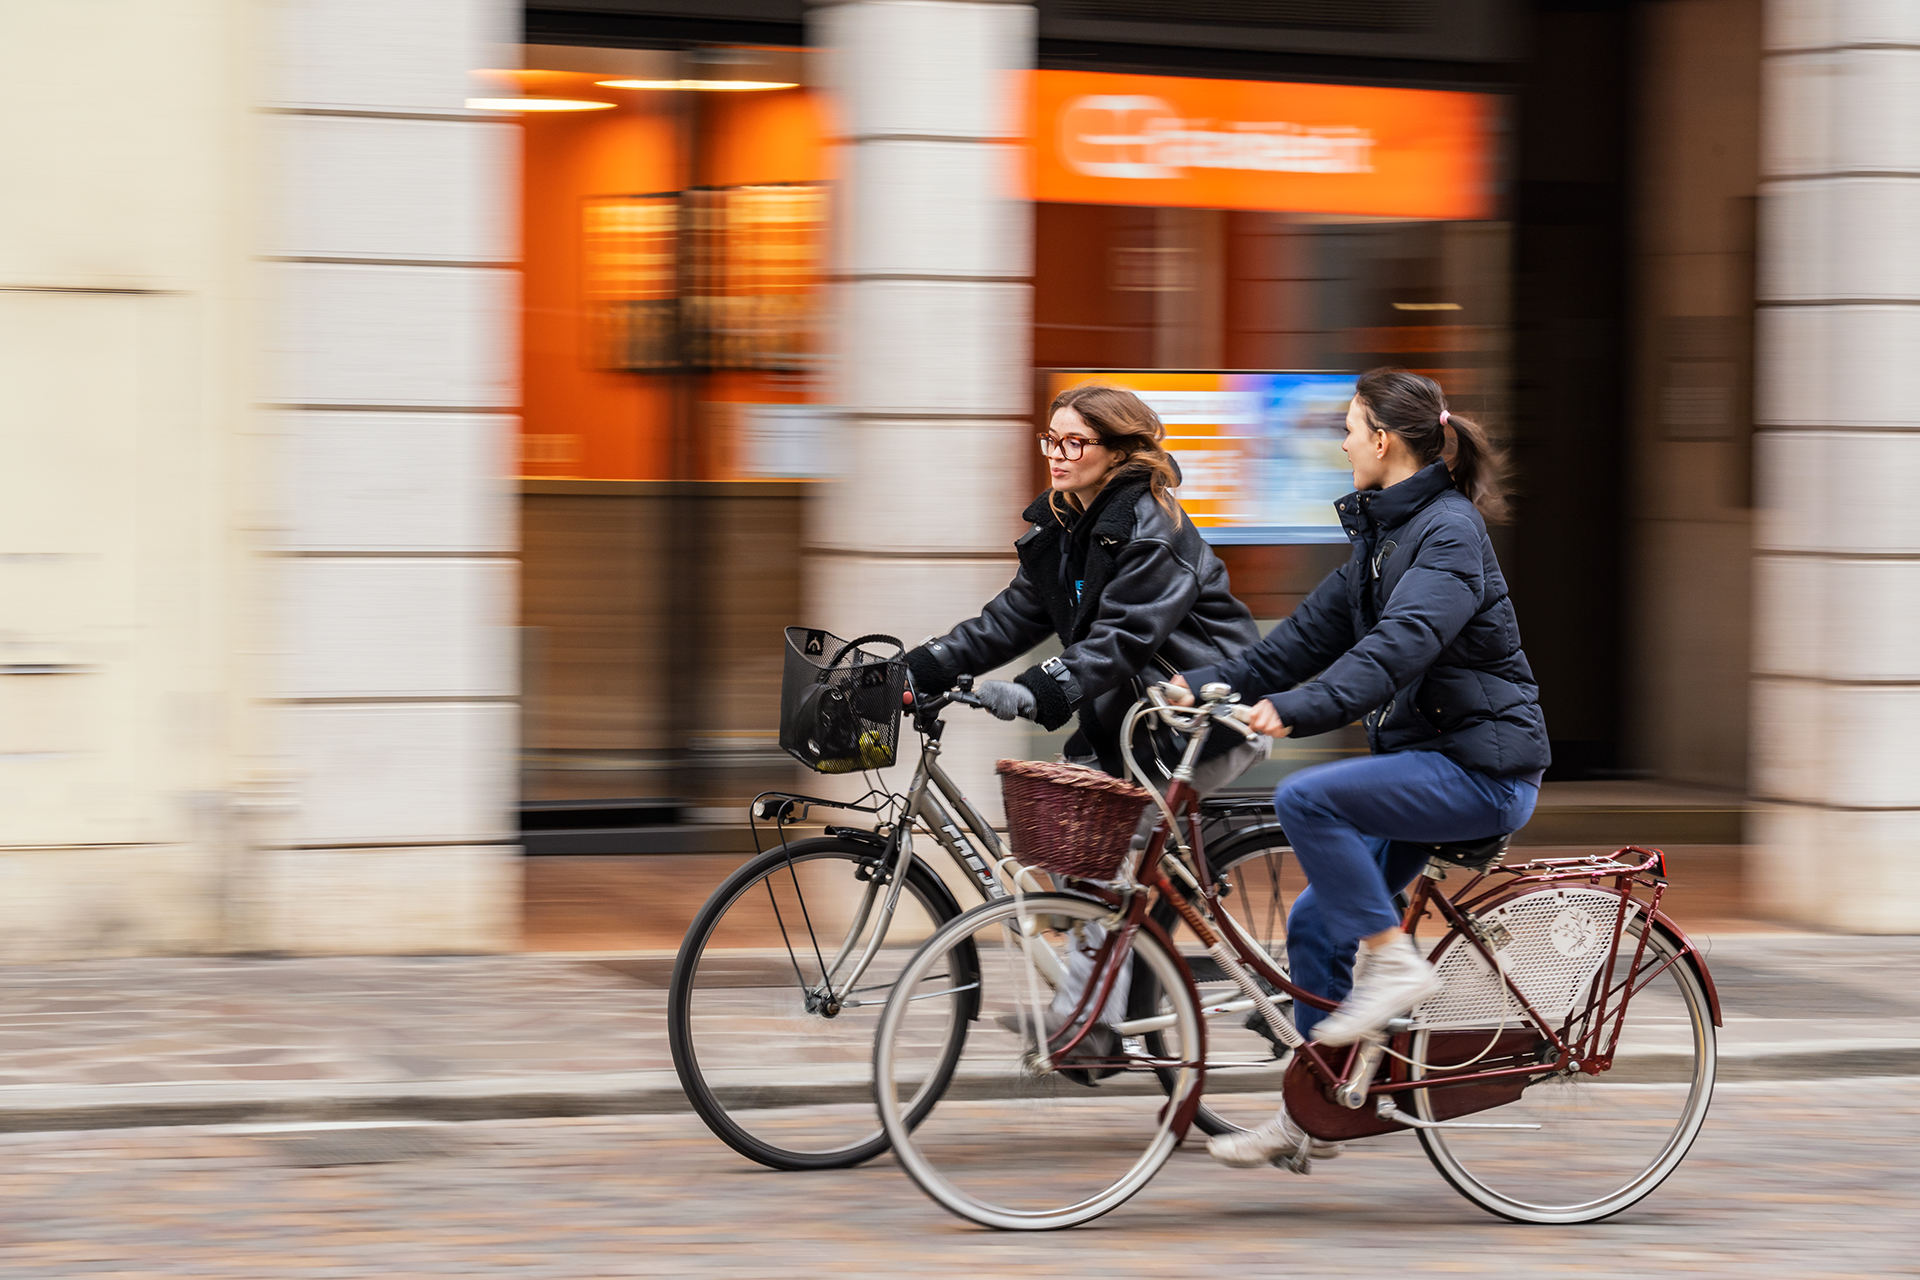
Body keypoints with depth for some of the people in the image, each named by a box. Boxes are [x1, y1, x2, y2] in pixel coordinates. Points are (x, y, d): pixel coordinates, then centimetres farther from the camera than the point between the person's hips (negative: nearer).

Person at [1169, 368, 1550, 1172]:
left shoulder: (1448, 532, -16)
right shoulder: (1384, 531, 13)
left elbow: (1401, 645, -31)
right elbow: (1315, 631, 16)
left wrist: (1295, 708, -42)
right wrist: (1206, 683, 8)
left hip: (1481, 769, -9)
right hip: (1423, 757, 9)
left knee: (1307, 797, -27)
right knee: (1315, 922, 4)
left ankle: (1394, 963, -15)